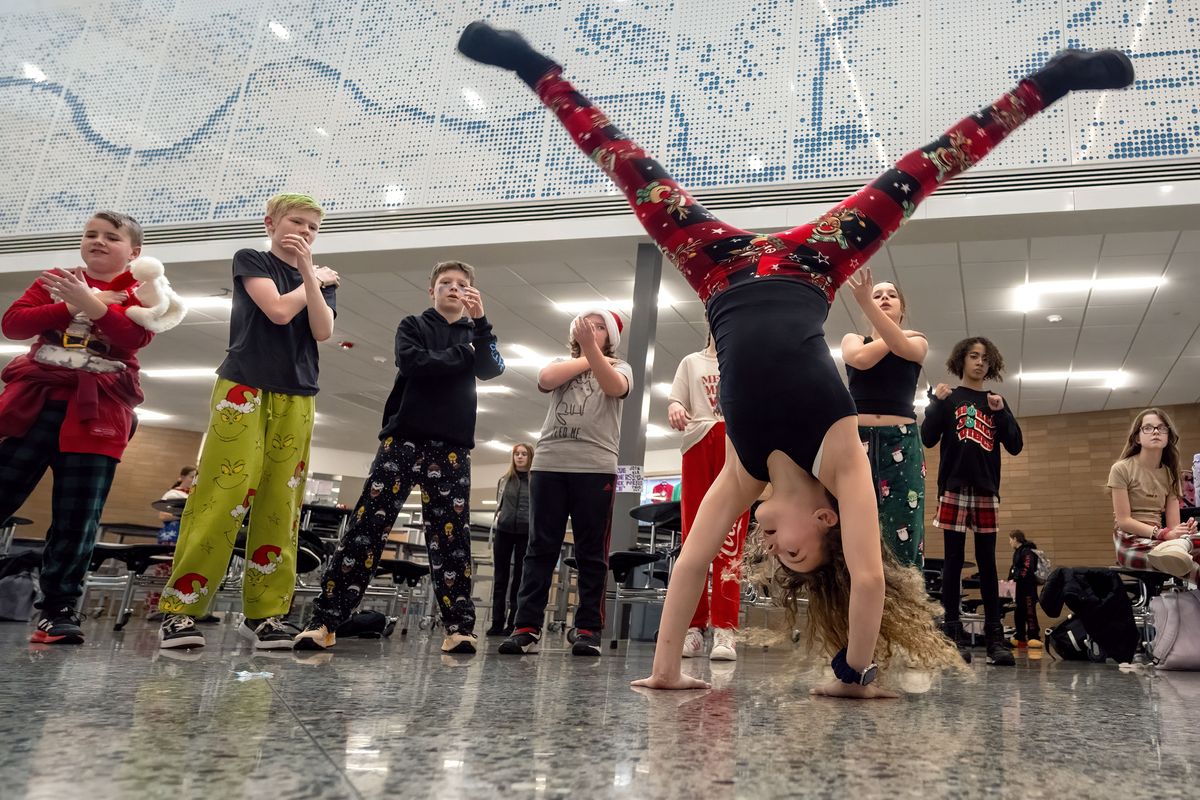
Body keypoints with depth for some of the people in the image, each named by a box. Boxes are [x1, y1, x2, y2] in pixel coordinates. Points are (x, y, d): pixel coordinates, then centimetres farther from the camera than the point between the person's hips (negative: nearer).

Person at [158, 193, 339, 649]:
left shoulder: (322, 281, 19)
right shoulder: (250, 261, 8)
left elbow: (323, 331, 0)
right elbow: (278, 310, -10)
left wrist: (308, 272, -6)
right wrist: (314, 281, 5)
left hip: (296, 399, 4)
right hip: (244, 388, -4)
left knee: (281, 505, -1)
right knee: (221, 495, -12)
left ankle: (264, 612, 2)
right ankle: (179, 608, -8)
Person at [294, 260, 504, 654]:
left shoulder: (473, 335, 17)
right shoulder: (412, 326, 12)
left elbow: (493, 369, -4)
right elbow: (412, 362, -9)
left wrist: (480, 320, -13)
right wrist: (463, 356, -4)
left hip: (452, 446, 2)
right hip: (403, 438, -1)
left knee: (451, 534, -3)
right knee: (367, 526, -6)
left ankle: (459, 628, -2)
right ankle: (324, 621, -4)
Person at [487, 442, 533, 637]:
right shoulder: (504, 480, 12)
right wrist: (494, 529, 12)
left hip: (526, 533, -3)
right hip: (503, 531, 3)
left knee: (519, 578, 1)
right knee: (500, 577, 4)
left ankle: (512, 623, 6)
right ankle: (497, 623, 8)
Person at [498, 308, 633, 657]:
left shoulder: (619, 367, 14)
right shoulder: (561, 363, 21)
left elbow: (615, 387, -11)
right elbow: (546, 379, -3)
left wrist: (591, 349, -24)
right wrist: (583, 358, 4)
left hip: (596, 467, -2)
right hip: (548, 464, 2)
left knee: (592, 551, -2)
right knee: (541, 546, -2)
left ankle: (588, 630, 1)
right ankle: (526, 627, -3)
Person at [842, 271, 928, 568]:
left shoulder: (917, 341, 14)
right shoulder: (853, 340, 16)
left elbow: (903, 348, -12)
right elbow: (860, 358, -9)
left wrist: (864, 302, -24)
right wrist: (893, 339, 6)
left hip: (902, 441, 0)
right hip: (857, 438, 0)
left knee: (903, 536, -6)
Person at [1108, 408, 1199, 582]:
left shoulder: (1170, 473, 11)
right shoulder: (1121, 469, -6)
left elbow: (1173, 523, 1)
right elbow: (1123, 520, -12)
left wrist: (1182, 530, -23)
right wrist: (1163, 533, -24)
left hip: (1159, 538, 6)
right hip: (1130, 542, -5)